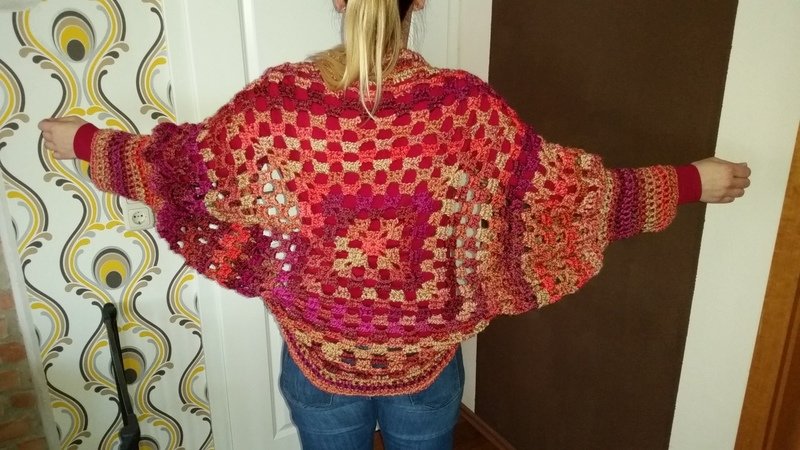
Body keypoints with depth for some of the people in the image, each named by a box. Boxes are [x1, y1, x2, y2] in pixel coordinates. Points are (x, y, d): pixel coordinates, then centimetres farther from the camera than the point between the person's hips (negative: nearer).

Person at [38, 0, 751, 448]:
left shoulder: (277, 103, -17)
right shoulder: (465, 108, -19)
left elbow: (172, 164, -4)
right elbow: (571, 190, -14)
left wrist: (81, 140, 15)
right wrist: (694, 181, 0)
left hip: (320, 356, 1)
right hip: (426, 357, 0)